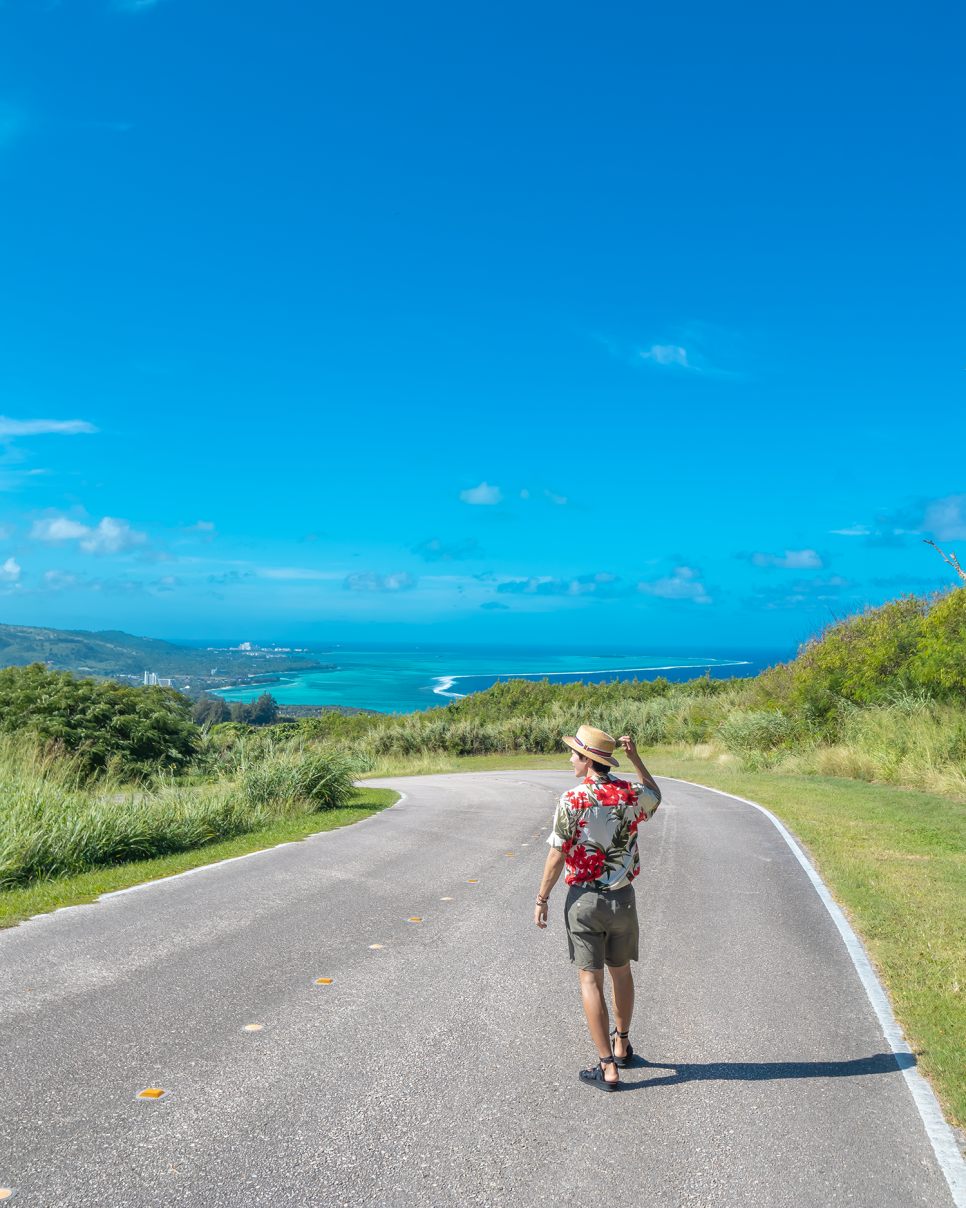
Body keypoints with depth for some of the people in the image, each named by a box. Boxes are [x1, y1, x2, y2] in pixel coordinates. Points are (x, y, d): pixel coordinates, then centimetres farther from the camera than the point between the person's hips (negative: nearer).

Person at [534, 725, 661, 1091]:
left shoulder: (572, 801, -17)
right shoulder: (631, 795, -5)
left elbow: (556, 857, -14)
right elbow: (655, 796, 21)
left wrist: (541, 900, -4)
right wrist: (636, 758, 15)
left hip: (585, 899, -4)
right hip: (623, 897, 4)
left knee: (591, 980, 4)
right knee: (620, 972, 22)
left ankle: (607, 1067, 6)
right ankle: (621, 1044, 38)